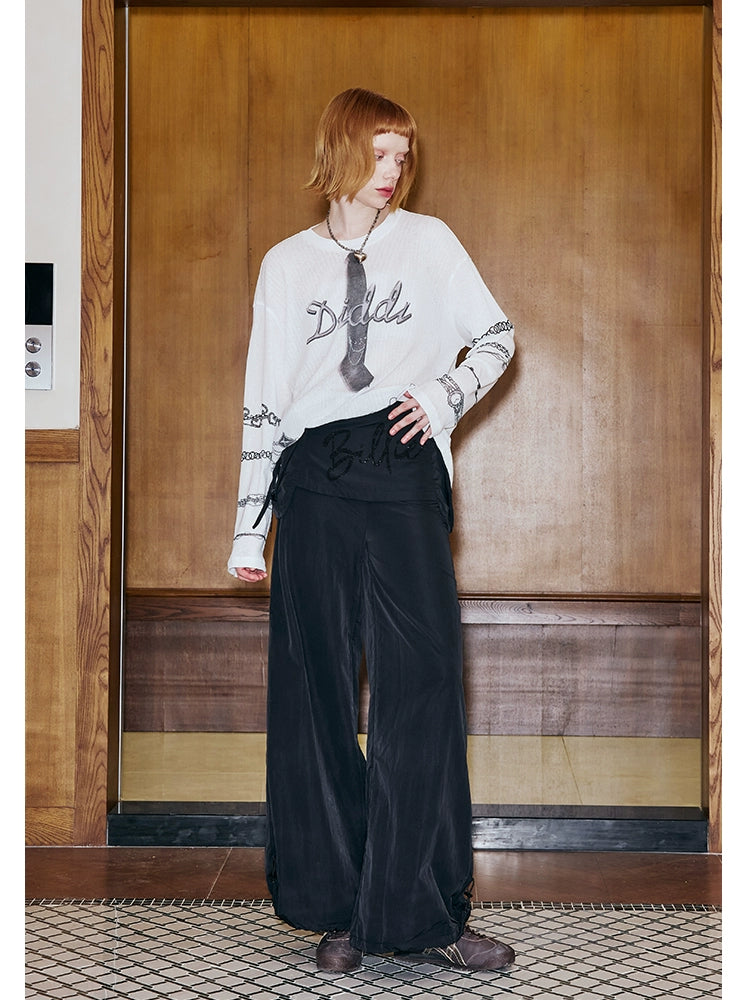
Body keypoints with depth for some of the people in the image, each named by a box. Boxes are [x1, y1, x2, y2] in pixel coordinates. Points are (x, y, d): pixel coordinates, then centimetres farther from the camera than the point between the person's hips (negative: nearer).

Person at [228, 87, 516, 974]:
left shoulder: (428, 241, 15)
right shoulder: (288, 264, 15)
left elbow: (496, 335, 17)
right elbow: (263, 400, 13)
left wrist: (445, 392, -2)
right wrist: (247, 527, 9)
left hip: (404, 475, -1)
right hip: (313, 481, 1)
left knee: (422, 689, -7)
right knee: (316, 695, 1)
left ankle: (422, 913, 1)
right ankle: (337, 909, 12)